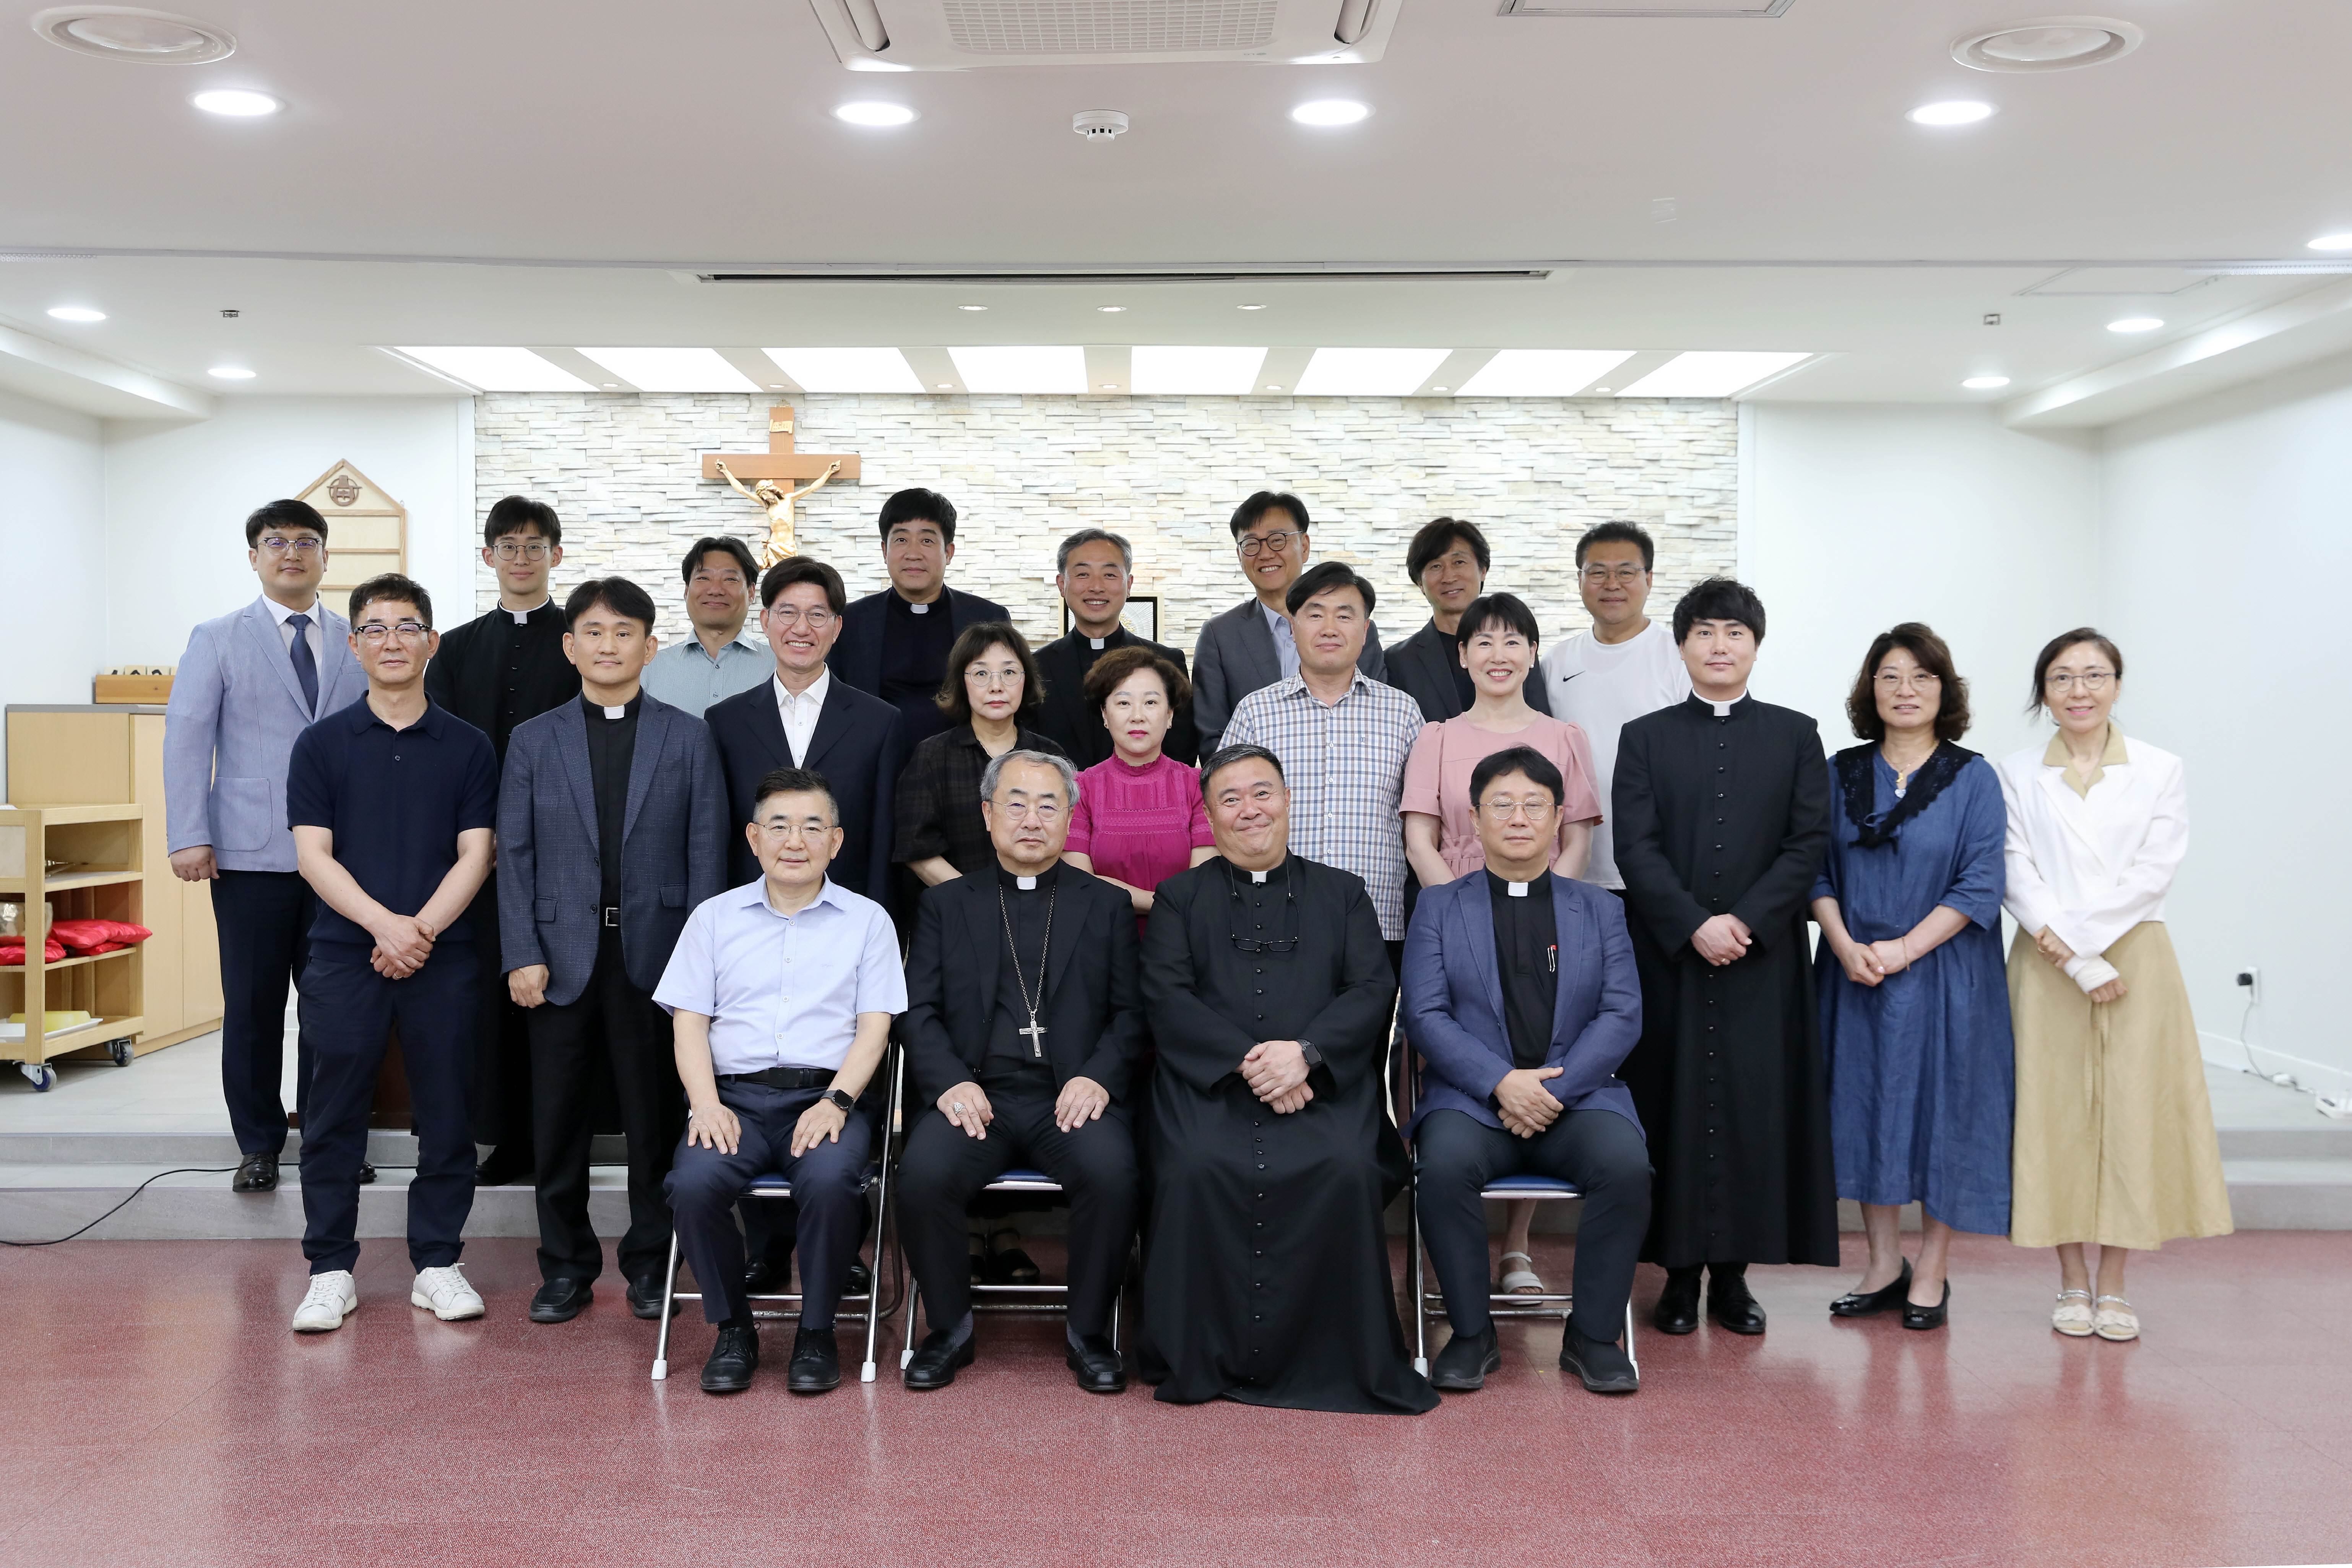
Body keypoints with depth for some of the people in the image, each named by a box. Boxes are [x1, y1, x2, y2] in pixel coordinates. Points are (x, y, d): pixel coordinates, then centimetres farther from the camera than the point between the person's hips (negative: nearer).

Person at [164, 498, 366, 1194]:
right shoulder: (218, 639, 6)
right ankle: (259, 1143, 16)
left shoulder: (358, 642, 11)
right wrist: (189, 837, -9)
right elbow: (186, 737, 0)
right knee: (253, 1006, 4)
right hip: (251, 852, -1)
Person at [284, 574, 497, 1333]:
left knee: (446, 1118, 4)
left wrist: (422, 930, -13)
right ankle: (331, 1270, 15)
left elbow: (475, 854, 0)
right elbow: (314, 855, -2)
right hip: (345, 955, 0)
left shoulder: (468, 747, 6)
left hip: (443, 957, 1)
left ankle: (437, 1263, 16)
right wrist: (385, 924, -15)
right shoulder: (322, 744, 4)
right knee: (335, 1119, 4)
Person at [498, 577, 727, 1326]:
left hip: (655, 951, -1)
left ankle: (649, 1262, 19)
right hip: (563, 956, 1)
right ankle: (566, 1265, 19)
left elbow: (706, 852, 2)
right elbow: (515, 855, 5)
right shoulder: (533, 740, 9)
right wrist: (522, 955, -5)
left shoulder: (688, 737, 6)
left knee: (657, 1117, 5)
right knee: (559, 1121, 6)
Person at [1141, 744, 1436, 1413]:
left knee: (1348, 1169, -31)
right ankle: (1202, 1358, -15)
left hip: (1323, 1084, 0)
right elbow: (1166, 997, 3)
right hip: (1210, 1083, 0)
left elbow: (1374, 990, 6)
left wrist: (1305, 1052, -13)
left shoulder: (1343, 894, 20)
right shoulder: (1180, 897, 18)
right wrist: (1246, 1061, -12)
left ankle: (1337, 1360, -15)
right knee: (1196, 1169, -31)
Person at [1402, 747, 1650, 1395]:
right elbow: (1425, 1015, -1)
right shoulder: (1438, 908, 11)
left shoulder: (1599, 909, 15)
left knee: (1627, 1166, -30)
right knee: (1446, 1165, -33)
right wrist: (1503, 1083, -16)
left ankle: (1593, 1334, -9)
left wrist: (1555, 1088, -12)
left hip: (1577, 1094, 1)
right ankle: (1471, 1334, -12)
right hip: (1474, 1097, -1)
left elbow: (1622, 1015, 3)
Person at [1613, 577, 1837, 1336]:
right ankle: (1680, 1272, 10)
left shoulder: (1795, 735, 8)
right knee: (1674, 1104, 1)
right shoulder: (1645, 738, 7)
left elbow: (1809, 843, 0)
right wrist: (1694, 926, -14)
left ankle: (1732, 1273, 11)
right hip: (1668, 957, 0)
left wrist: (1747, 920, -12)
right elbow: (1635, 849, -2)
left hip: (1764, 956, 0)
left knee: (1755, 1105, 2)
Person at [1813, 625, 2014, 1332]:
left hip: (1942, 975, -3)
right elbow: (1817, 871, 4)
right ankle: (1883, 1266, 22)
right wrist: (1845, 946, -12)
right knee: (1865, 1107, 8)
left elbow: (1979, 887, -8)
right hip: (1855, 974, 3)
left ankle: (1932, 1273, 16)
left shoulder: (1973, 779, -2)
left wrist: (1904, 948, -16)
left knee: (1942, 1108, 3)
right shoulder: (1841, 773, 6)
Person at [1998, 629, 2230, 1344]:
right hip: (2049, 969, 0)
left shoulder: (2159, 771, 4)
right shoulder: (2017, 776, 4)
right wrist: (2081, 966, -13)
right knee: (2056, 1115, 1)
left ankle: (2113, 1286, 11)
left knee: (2133, 1114, 0)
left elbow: (2155, 871, -5)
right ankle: (2073, 1283, 13)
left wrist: (2077, 930, -15)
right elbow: (2018, 877, -4)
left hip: (2136, 960, 0)